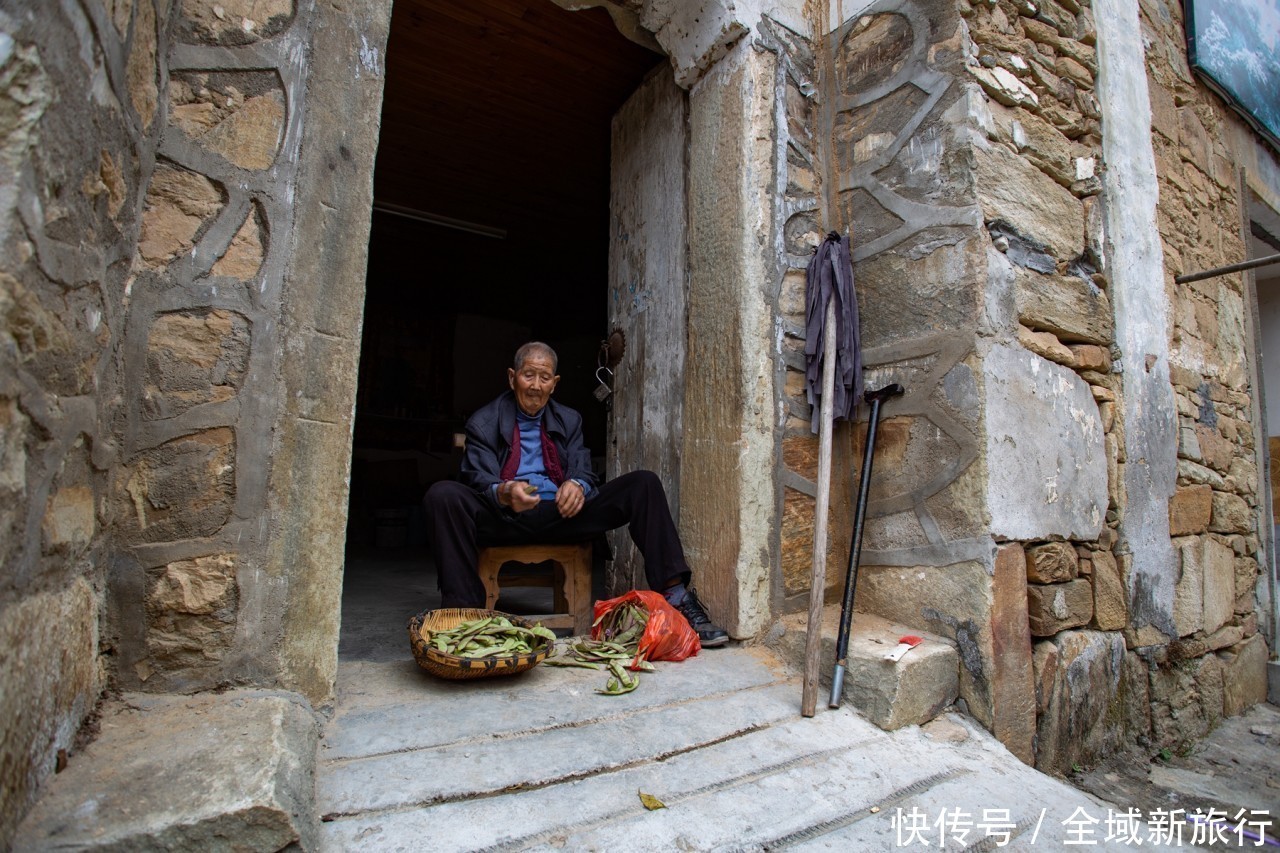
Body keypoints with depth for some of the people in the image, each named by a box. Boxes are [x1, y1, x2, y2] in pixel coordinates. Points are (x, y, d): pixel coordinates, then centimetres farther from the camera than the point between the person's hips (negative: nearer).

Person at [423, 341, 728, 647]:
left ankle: (676, 596, -18)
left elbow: (584, 472, 7)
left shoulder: (569, 420, 18)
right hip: (506, 518, -2)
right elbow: (481, 480, -6)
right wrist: (505, 493, -31)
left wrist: (577, 485, -19)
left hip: (562, 514, 2)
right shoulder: (483, 423, 7)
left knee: (645, 483, -14)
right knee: (442, 494, -31)